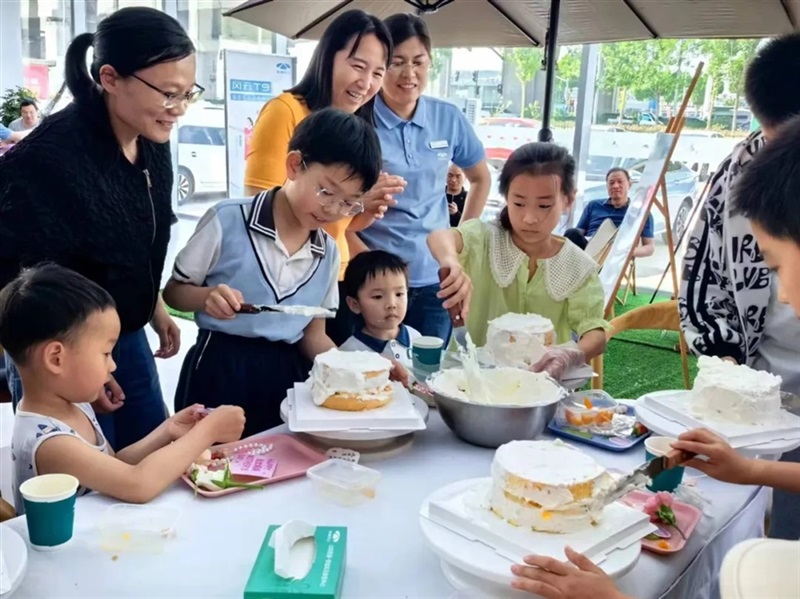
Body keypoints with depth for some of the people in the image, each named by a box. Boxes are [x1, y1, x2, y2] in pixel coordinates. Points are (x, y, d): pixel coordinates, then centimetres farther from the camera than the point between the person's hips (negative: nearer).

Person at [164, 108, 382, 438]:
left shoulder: (328, 252, 4)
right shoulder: (228, 220, -10)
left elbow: (314, 335, 8)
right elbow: (173, 292, -2)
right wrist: (208, 297, -23)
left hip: (285, 374, 4)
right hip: (220, 370, -4)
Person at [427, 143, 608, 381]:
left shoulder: (580, 267, -2)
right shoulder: (485, 239, -5)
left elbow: (596, 334, -7)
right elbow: (439, 237, -25)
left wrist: (572, 355, -30)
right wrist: (451, 261, -50)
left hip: (543, 381, 0)